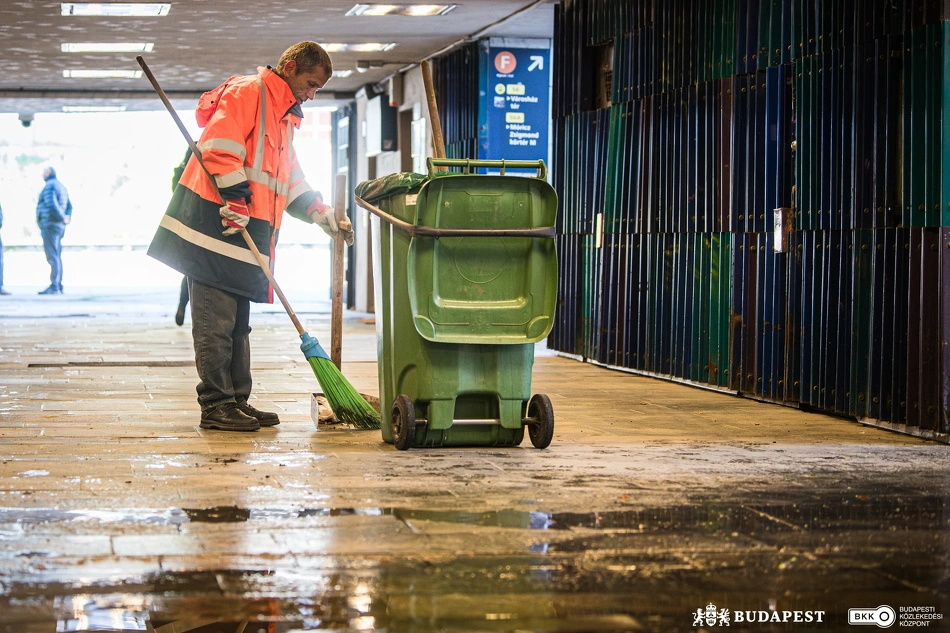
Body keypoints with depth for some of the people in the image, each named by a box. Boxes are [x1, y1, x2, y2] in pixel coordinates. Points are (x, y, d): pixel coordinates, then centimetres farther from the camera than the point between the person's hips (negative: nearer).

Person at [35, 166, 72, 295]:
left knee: (53, 256, -13)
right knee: (56, 257, 10)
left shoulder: (49, 186, -11)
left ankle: (54, 287, -17)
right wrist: (68, 216, 1)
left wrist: (63, 218, -17)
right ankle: (58, 286, 10)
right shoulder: (61, 187, 20)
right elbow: (69, 206, 19)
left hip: (50, 225, -10)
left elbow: (52, 204, -24)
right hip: (59, 227, 10)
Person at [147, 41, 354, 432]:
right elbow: (219, 145, -19)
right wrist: (236, 198, -22)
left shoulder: (282, 118, 25)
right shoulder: (247, 92, -6)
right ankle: (216, 405, -5)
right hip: (215, 221, -10)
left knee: (237, 323, 12)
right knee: (216, 322, -7)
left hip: (242, 232, 10)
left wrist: (325, 217, 19)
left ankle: (237, 402, 18)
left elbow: (291, 183, 29)